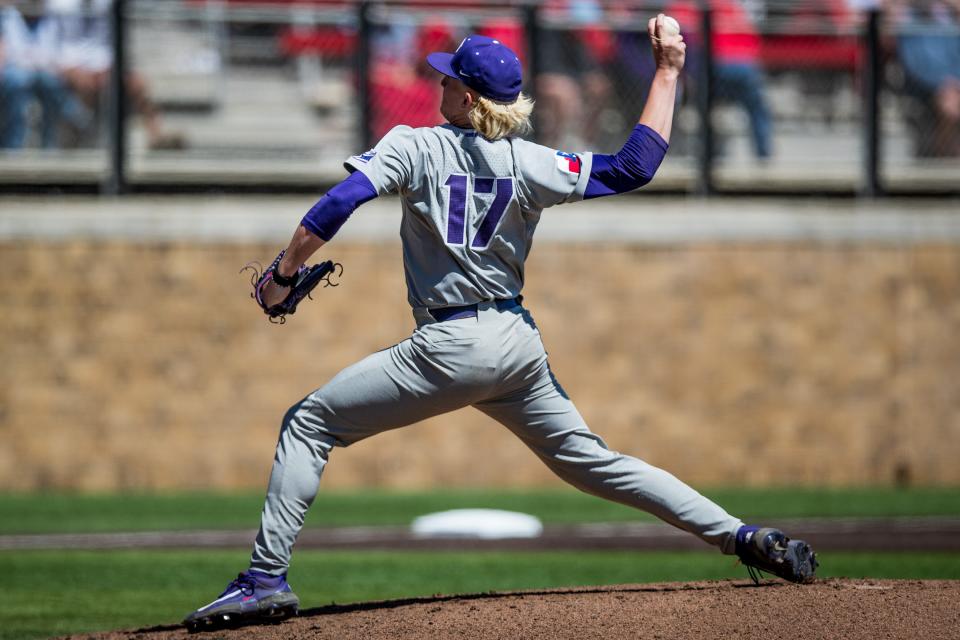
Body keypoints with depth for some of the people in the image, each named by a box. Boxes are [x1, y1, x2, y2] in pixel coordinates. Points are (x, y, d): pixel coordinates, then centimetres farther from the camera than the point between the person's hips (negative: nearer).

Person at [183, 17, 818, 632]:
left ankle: (267, 578, -5)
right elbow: (636, 165, 2)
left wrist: (282, 275, -5)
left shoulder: (415, 145, -3)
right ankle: (743, 536, 7)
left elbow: (340, 203, -14)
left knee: (308, 423, 5)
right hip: (521, 345, 5)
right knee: (591, 459, 15)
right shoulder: (529, 164, 4)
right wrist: (667, 72, 9)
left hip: (451, 347, -5)